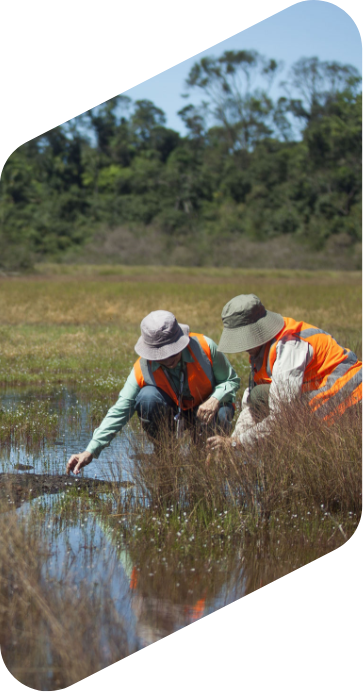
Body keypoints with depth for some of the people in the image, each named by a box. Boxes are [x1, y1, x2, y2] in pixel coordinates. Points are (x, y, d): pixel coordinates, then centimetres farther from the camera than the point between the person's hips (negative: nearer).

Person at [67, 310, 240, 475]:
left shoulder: (205, 347, -24)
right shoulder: (143, 369, -23)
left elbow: (232, 380, -9)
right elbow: (119, 412, -25)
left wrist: (215, 399, -33)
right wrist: (90, 451, -35)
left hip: (206, 406, 0)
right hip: (174, 411, 0)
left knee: (218, 418, -37)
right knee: (147, 396, -32)